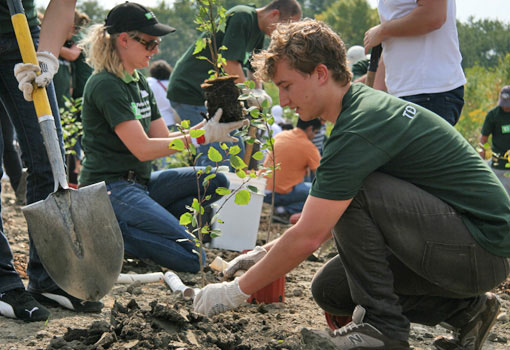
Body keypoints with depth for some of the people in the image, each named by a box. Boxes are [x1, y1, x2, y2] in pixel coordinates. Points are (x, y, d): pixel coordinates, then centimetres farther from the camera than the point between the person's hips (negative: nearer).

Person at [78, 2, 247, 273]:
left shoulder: (140, 83, 16)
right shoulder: (105, 85, -14)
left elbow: (164, 138, 12)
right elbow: (143, 149, -19)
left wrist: (210, 125, -2)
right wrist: (202, 136, -17)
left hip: (139, 183, 10)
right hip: (109, 188, -10)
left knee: (216, 182, 2)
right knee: (191, 258, -22)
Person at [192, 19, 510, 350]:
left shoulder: (359, 130, -22)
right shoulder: (365, 105, 10)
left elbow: (307, 237, -23)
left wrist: (237, 291, -11)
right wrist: (267, 251, 16)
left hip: (482, 248, -10)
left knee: (352, 191, -23)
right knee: (329, 289, 8)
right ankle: (464, 308, 11)